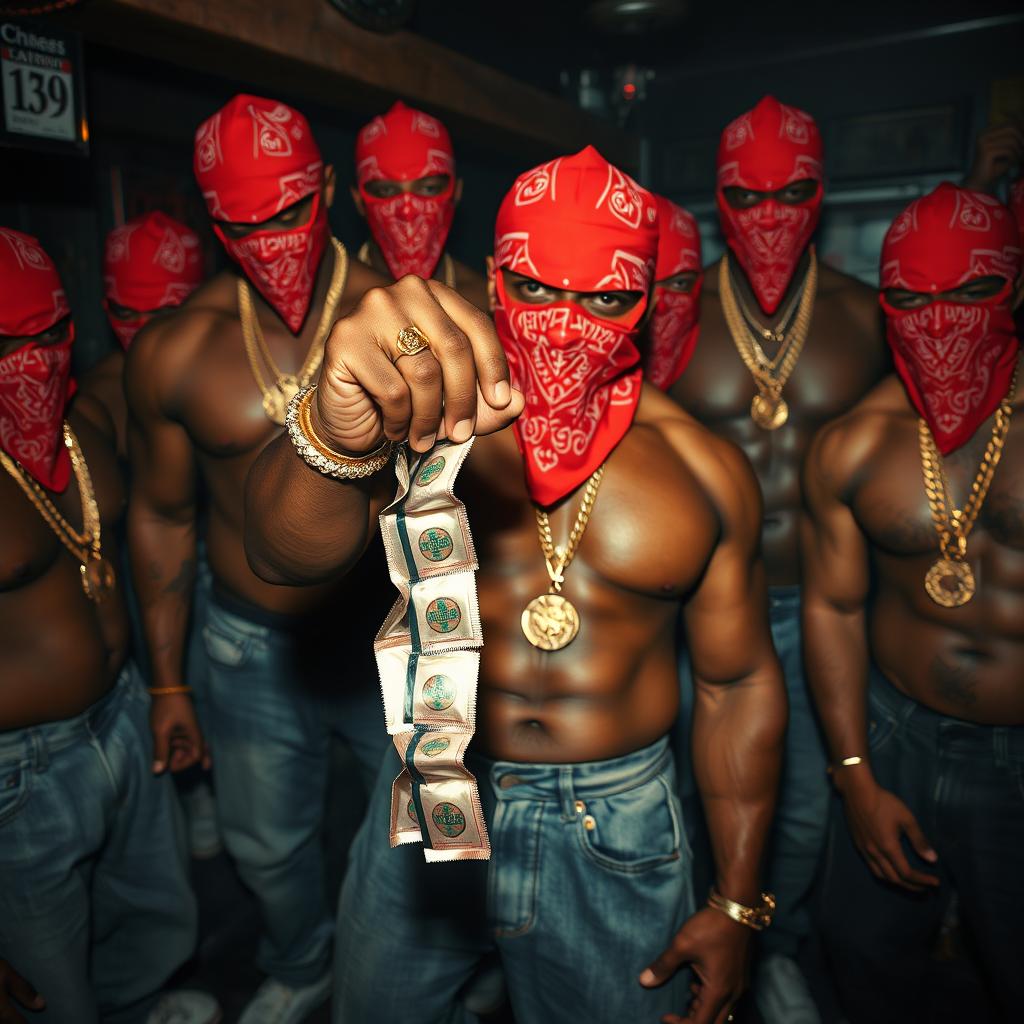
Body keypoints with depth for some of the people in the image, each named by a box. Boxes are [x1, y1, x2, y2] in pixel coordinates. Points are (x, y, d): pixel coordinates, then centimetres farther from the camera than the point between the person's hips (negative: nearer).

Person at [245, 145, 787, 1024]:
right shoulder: (429, 422, -10)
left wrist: (737, 904, 2)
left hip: (615, 835, 1)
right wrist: (338, 438, -50)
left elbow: (741, 682, 2)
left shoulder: (704, 469, -4)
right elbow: (287, 557, -27)